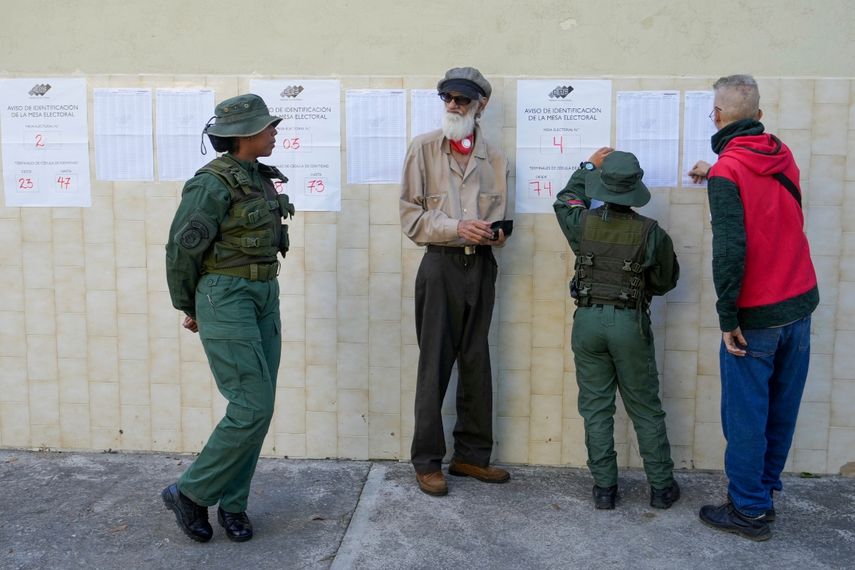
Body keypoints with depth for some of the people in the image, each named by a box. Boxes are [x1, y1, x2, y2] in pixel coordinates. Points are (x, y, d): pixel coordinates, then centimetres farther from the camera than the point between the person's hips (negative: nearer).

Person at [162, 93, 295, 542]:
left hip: (264, 298, 8)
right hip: (226, 300, -8)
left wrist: (266, 298, 15)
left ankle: (232, 503, 22)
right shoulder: (212, 183, -14)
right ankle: (189, 493, 10)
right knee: (252, 408, -9)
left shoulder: (261, 178, 11)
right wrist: (189, 309, 2)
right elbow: (181, 250, -9)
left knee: (256, 408, 8)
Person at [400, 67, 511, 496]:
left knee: (476, 363, 11)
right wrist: (457, 228, -19)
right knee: (434, 365, 1)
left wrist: (495, 233, -10)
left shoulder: (494, 158, 8)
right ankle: (427, 461, 13)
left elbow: (497, 216, 13)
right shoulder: (423, 148, 0)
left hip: (481, 266, 4)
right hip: (441, 265, -4)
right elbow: (411, 216, -5)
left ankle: (471, 455, 24)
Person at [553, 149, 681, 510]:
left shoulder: (583, 224, -4)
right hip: (631, 322, -1)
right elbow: (666, 281, 5)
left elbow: (565, 200, 20)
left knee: (596, 408, 10)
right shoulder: (651, 233, -9)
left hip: (588, 320, 1)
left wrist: (589, 166, 29)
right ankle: (661, 487, 21)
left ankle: (604, 488, 15)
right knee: (645, 409, 11)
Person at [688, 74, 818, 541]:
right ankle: (764, 493, 31)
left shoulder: (727, 172, -15)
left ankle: (749, 511, 16)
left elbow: (730, 249, -23)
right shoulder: (782, 155, 4)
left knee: (745, 416, 5)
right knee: (781, 409, 16)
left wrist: (727, 318, -16)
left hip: (756, 315, -7)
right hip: (799, 302, 7)